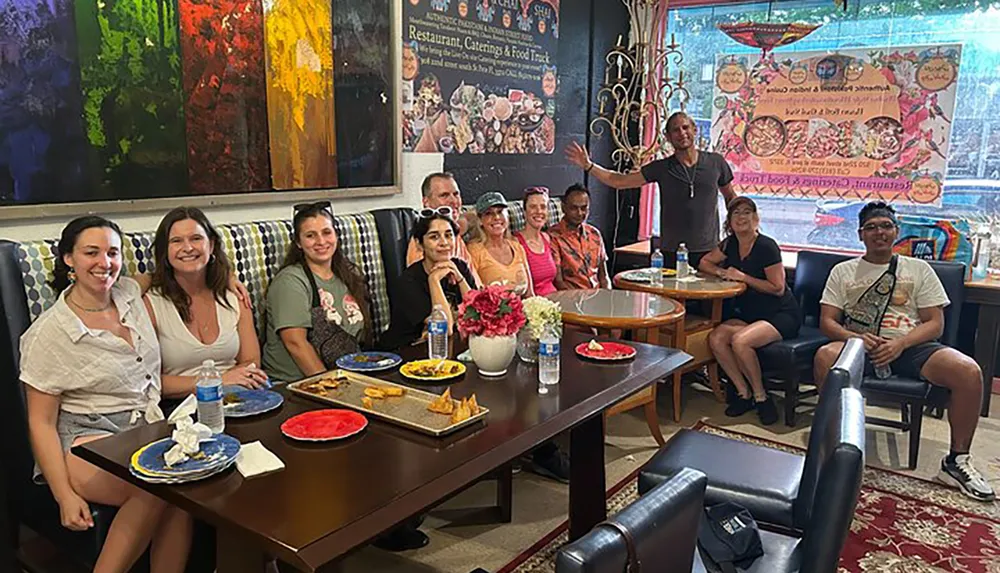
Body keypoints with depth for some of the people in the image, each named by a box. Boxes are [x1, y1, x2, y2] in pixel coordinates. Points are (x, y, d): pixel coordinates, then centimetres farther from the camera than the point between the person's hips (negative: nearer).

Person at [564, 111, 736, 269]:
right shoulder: (661, 168, 2)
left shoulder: (715, 162, 4)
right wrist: (588, 166, -9)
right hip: (672, 251, 0)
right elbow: (619, 181, 0)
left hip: (708, 250, 1)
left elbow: (730, 196, 17)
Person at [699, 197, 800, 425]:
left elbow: (778, 288, -16)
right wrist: (721, 272, -3)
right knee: (716, 338, -18)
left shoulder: (766, 246, -15)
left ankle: (761, 397, -9)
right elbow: (705, 263, 18)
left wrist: (743, 277, -18)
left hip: (781, 315, -7)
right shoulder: (730, 244, 6)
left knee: (740, 341, -31)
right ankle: (744, 393, -4)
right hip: (749, 314, 7)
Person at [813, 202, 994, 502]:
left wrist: (901, 343, -13)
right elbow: (827, 321, 6)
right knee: (825, 357, -35)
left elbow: (935, 323, 7)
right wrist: (856, 338, -15)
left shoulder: (919, 269, 15)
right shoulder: (843, 271, 14)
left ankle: (956, 460, -6)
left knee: (969, 372, -25)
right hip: (860, 344, -1)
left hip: (910, 346, 1)